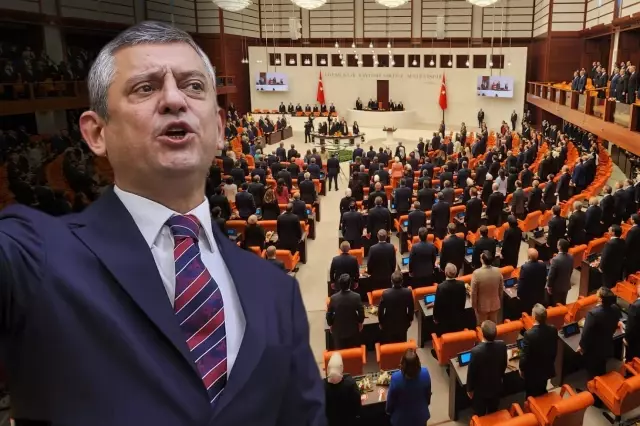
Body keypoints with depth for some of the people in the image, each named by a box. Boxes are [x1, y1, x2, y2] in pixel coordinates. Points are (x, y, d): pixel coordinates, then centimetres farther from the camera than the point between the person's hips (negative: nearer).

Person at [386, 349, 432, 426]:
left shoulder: (396, 378, -31)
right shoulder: (425, 373, -25)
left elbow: (390, 400, -14)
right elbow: (428, 393, -5)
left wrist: (389, 411, 6)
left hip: (402, 418, -2)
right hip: (420, 415, 2)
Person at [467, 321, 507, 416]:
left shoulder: (476, 351, -34)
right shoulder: (502, 345, -21)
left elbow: (471, 372, -20)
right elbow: (504, 365, -2)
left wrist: (469, 389, -3)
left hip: (480, 389, -4)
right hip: (496, 386, 4)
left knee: (479, 415, 19)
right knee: (493, 413, 27)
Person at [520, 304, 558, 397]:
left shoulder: (529, 334, -32)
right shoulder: (553, 330, -15)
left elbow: (524, 355, -22)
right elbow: (555, 350, 0)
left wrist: (522, 369, -4)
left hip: (532, 371, -5)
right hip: (547, 368, 5)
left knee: (531, 395, 16)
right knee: (542, 392, 26)